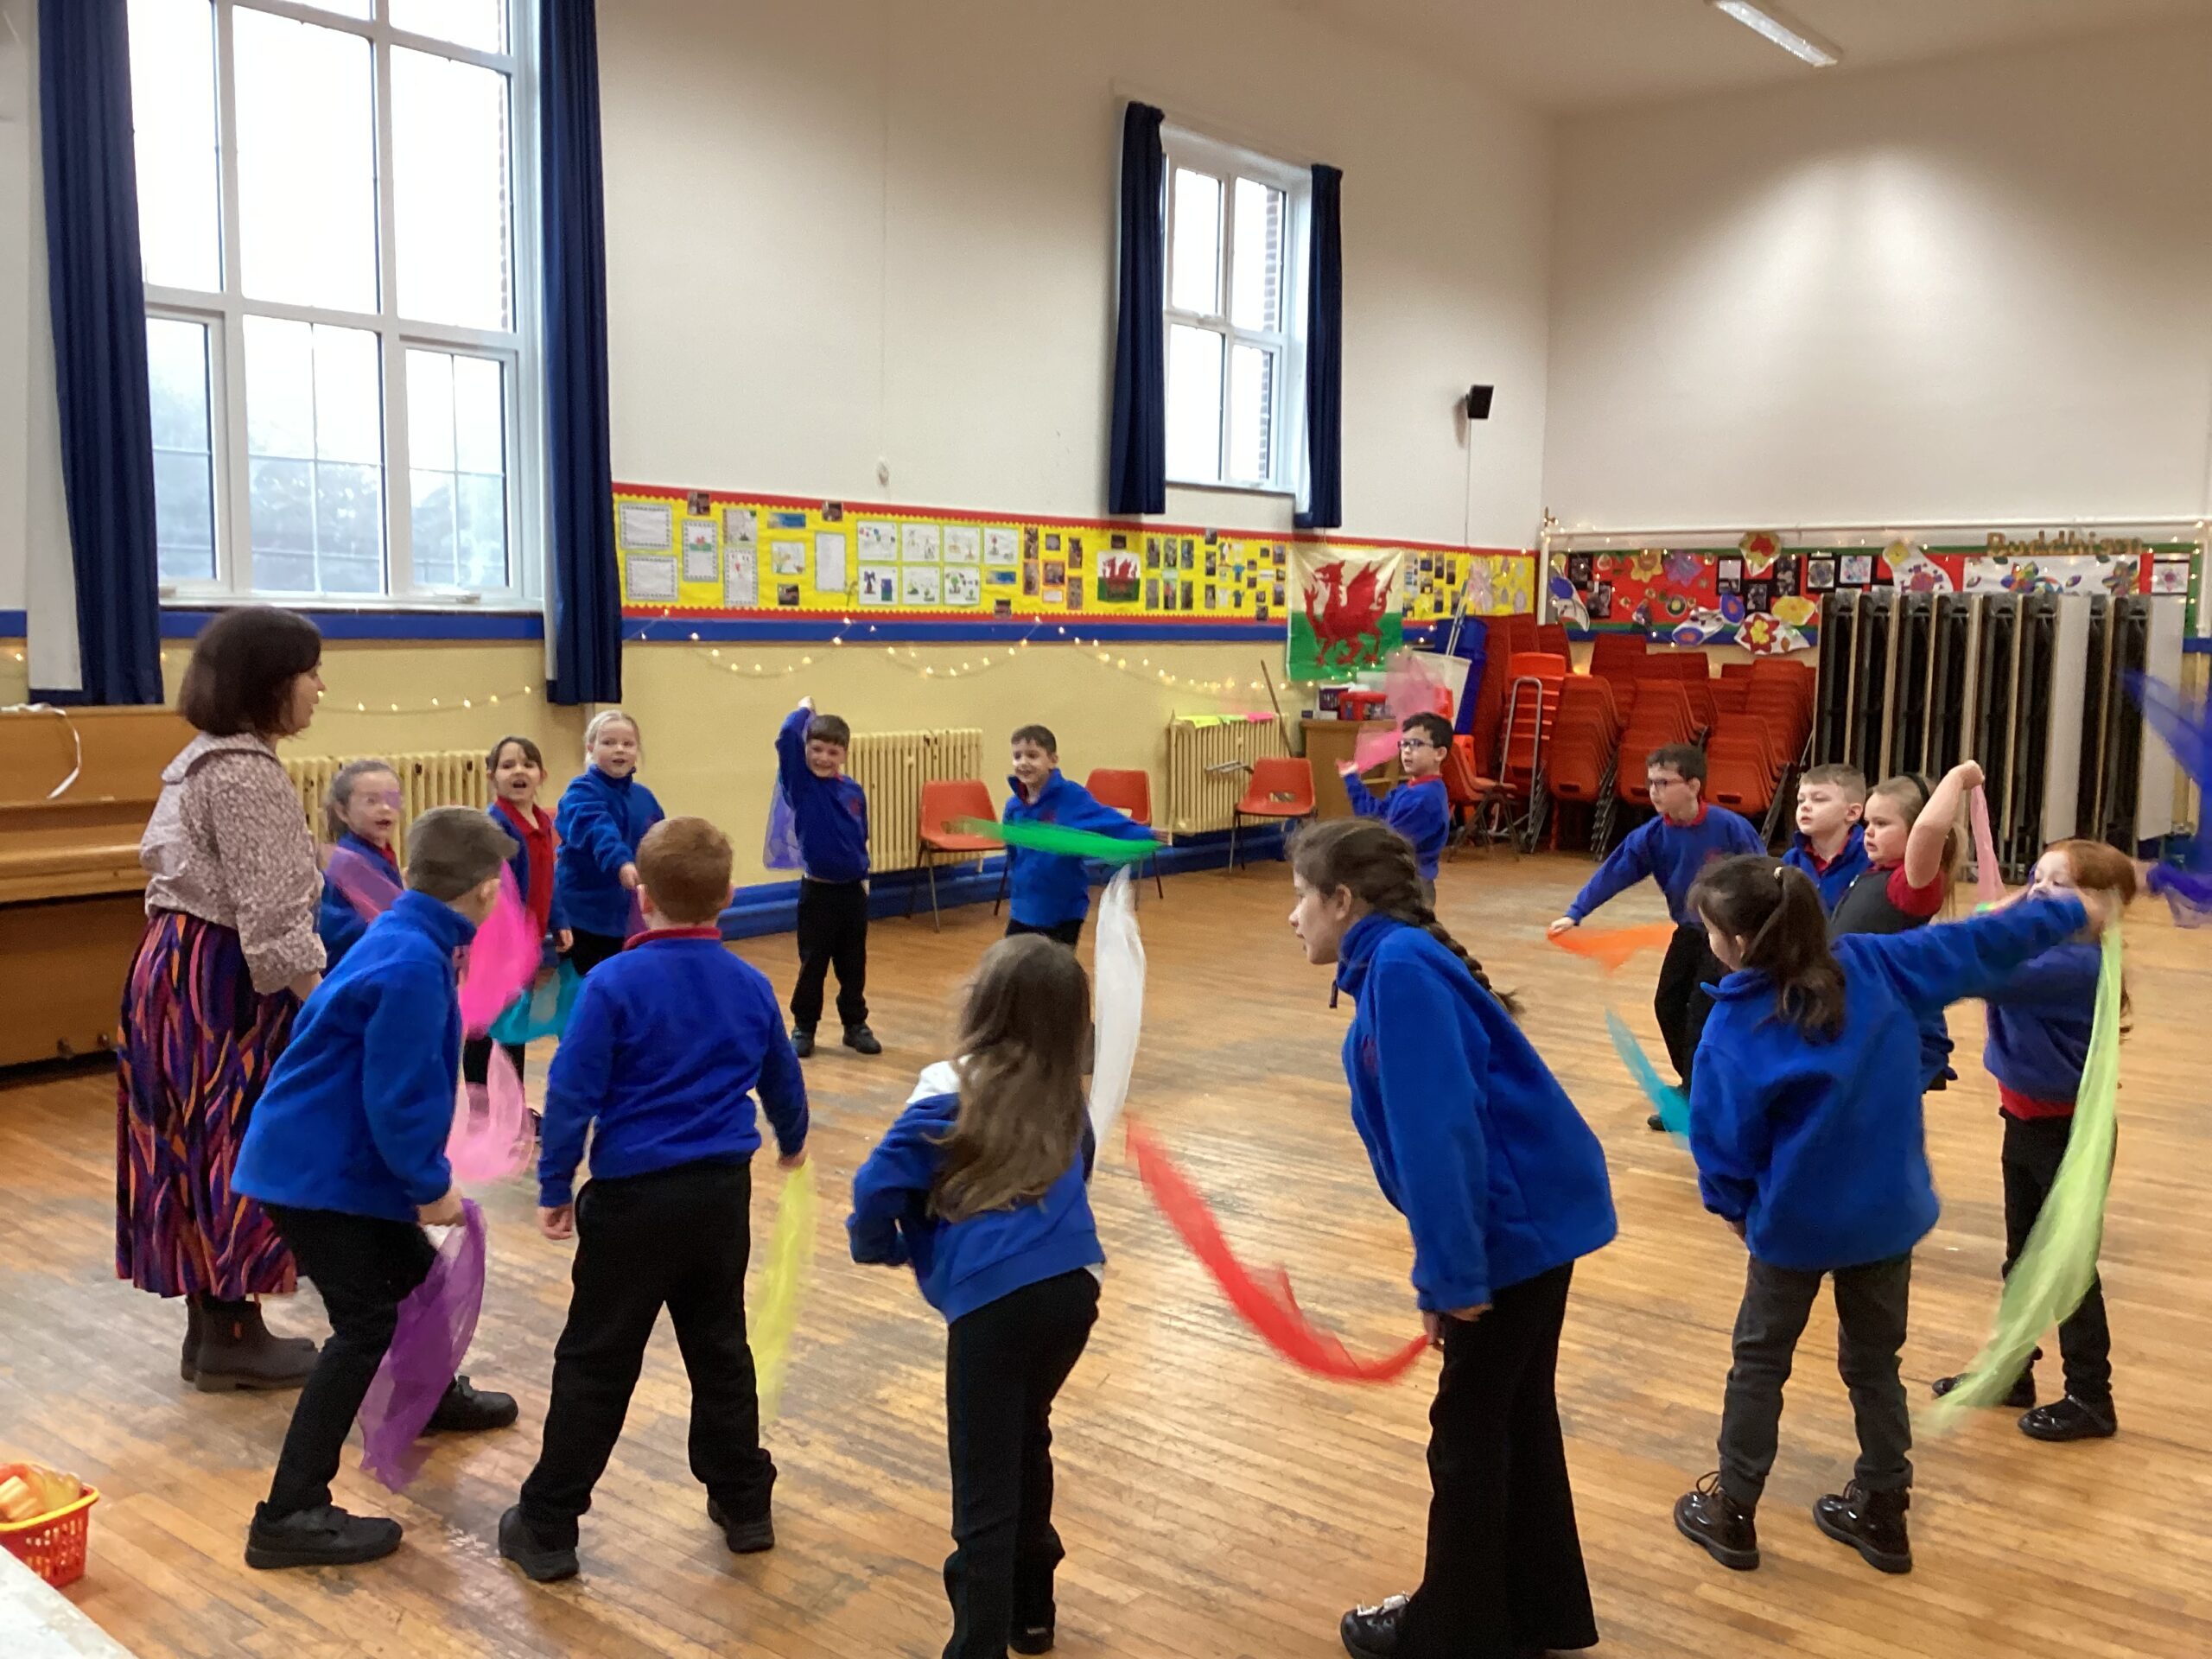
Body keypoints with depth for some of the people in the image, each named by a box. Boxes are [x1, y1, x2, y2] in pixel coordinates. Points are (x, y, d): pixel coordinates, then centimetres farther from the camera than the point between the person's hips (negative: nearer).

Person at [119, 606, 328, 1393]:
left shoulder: (203, 760, 14)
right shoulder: (248, 774, -19)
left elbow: (157, 854, 23)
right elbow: (270, 916, -23)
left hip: (179, 963, 10)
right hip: (219, 977, -10)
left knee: (205, 1148, 14)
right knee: (237, 1149, -2)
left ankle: (212, 1323, 24)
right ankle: (232, 1339, 8)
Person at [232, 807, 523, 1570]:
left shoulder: (403, 940, 7)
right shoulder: (414, 967, -26)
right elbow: (397, 1096, -26)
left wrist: (421, 1177, 22)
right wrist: (432, 1184, -14)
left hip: (325, 1158, 10)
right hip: (319, 1170, -10)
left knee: (412, 1268, 25)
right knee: (365, 1324, -9)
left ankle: (436, 1397, 50)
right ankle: (289, 1516, -4)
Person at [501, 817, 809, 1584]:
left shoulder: (614, 983, -13)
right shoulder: (751, 986, 1)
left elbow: (571, 1095, -13)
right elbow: (782, 1082, 16)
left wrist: (554, 1188, -2)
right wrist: (791, 1142, 35)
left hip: (635, 1197, -4)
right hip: (722, 1193, 4)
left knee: (594, 1363, 7)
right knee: (720, 1348, 19)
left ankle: (547, 1527, 16)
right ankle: (744, 1504, 27)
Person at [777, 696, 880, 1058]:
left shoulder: (854, 791, 0)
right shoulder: (799, 783, -9)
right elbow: (786, 737, -23)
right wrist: (805, 709, -8)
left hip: (853, 889, 3)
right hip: (817, 890, -3)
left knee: (853, 963, 13)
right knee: (812, 964, 7)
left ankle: (855, 1024, 26)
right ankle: (803, 1027, 22)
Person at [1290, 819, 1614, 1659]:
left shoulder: (1400, 969, -19)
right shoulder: (1397, 968, 11)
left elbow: (1440, 1133, -25)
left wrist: (1454, 1274, -20)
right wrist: (1441, 1277, 18)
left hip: (1517, 1224, -9)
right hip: (1538, 1213, 9)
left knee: (1467, 1431, 7)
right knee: (1516, 1416, 20)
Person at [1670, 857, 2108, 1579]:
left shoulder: (1736, 1028, -20)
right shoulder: (1873, 964, -9)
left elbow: (1725, 1136, -14)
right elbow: (1975, 945, 0)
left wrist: (1731, 1204, 6)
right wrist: (2069, 914, 16)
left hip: (1795, 1221, -4)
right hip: (1888, 1212, 4)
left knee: (1759, 1361, 14)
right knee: (1874, 1362, 20)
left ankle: (1732, 1512, 23)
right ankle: (1882, 1514, 31)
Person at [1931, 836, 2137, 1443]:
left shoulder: (2077, 962, -26)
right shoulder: (2037, 946, 2)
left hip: (2070, 1133, -8)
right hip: (2024, 1121, 8)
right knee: (2021, 1258, 19)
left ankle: (2090, 1398, 19)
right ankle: (2009, 1371, 33)